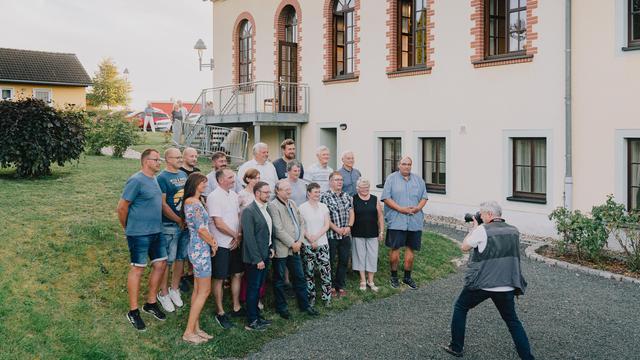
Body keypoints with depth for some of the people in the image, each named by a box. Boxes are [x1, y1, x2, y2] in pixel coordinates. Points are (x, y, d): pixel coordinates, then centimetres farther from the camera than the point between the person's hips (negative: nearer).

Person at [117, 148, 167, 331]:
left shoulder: (154, 179, 10)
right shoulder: (136, 180, -17)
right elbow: (122, 206, -13)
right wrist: (127, 228, -1)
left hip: (156, 232, 8)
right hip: (139, 234, -8)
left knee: (160, 264, 12)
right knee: (138, 269, 2)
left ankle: (151, 303, 29)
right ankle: (133, 311, 15)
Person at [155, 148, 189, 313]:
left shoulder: (183, 174, 11)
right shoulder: (162, 178, -11)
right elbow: (163, 205, -16)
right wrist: (179, 221, -14)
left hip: (185, 224, 7)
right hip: (170, 225, -7)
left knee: (181, 257, 15)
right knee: (167, 260, 1)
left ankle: (174, 289, 30)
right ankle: (163, 293, 16)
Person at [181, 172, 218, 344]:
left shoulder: (190, 201, 13)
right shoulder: (194, 203, -17)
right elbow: (201, 229, -20)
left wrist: (211, 241, 3)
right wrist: (213, 243, -5)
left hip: (198, 248, 10)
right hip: (201, 249, -10)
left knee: (197, 290, 13)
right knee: (204, 291, -4)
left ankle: (195, 328, 19)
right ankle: (189, 331, 1)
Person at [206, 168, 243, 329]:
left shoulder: (233, 195, 8)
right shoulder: (214, 197, -16)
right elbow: (219, 224, -19)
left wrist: (239, 236, -3)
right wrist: (235, 235, -9)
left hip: (235, 243, 8)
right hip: (221, 244, -7)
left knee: (237, 274, 14)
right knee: (219, 279, 4)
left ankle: (236, 308, 28)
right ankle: (220, 313, 15)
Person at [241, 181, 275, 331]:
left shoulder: (266, 209, 10)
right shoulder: (249, 211, -16)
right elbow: (249, 237, -19)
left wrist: (271, 247, 9)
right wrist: (257, 259, -19)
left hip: (265, 256, 8)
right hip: (255, 258, -8)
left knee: (258, 287, 17)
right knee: (253, 288, 2)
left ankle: (257, 315, 27)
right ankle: (251, 322, 11)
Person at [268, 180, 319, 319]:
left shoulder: (292, 203, 13)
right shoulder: (273, 206, -12)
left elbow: (301, 222, 12)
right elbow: (278, 230, -18)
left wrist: (299, 241, -1)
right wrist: (292, 243, -13)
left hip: (295, 248, 7)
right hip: (281, 249, -7)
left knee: (299, 277, 14)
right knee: (279, 280, 7)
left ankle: (304, 304, 25)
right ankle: (281, 307, 19)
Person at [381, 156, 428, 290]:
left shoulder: (418, 180, 13)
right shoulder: (391, 178, 1)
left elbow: (424, 197, 13)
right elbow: (386, 197, -6)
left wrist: (418, 207, -7)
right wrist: (400, 209, -15)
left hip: (414, 221, 4)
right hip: (396, 221, -3)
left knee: (410, 248, 9)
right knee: (394, 249, 0)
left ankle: (407, 276, 22)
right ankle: (394, 276, 15)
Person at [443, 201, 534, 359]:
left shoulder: (482, 230, -10)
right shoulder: (514, 231, 6)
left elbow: (464, 247, 2)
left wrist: (474, 228, 12)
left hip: (482, 283, -4)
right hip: (506, 286, 4)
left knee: (460, 308, 17)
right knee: (513, 321, 17)